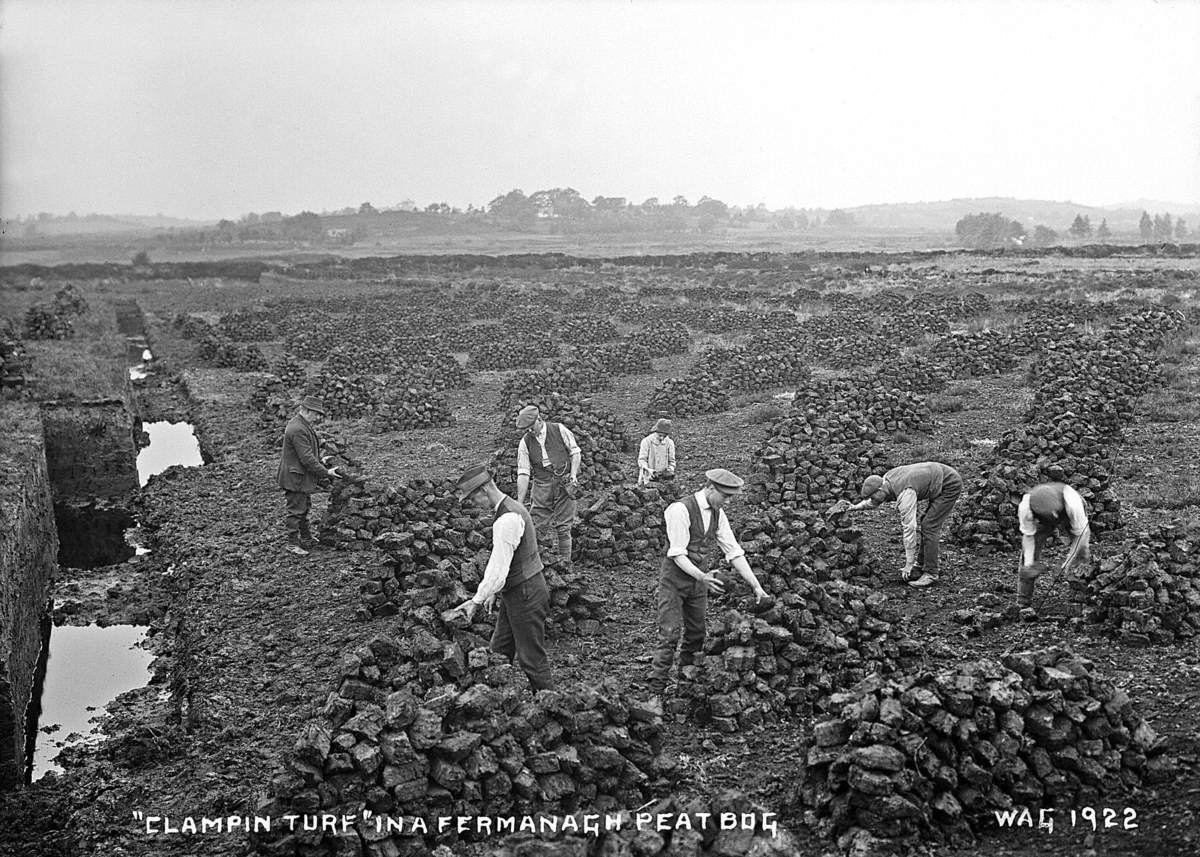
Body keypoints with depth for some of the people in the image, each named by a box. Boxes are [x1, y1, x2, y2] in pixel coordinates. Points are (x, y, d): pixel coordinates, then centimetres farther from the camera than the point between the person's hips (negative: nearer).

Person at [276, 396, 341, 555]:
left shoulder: (304, 426, 9)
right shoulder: (298, 430, -27)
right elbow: (306, 458, -28)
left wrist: (321, 463, 11)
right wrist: (325, 472, -22)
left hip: (303, 476, 11)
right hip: (295, 478, -11)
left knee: (304, 508, 21)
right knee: (296, 511, 0)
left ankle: (306, 539, 33)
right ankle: (293, 543, 10)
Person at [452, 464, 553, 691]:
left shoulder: (507, 520, -26)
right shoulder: (512, 508, 7)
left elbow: (499, 569, -26)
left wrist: (476, 600, -18)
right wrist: (494, 591, 16)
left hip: (525, 595, -10)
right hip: (515, 594, 10)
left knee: (532, 658, 3)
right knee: (499, 651, 17)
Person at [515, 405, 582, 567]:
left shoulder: (559, 430, -3)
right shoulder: (525, 442, 0)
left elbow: (575, 452, 7)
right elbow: (523, 473, -2)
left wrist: (573, 475, -7)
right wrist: (520, 503, -6)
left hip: (564, 483, -2)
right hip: (541, 485, 2)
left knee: (563, 527, -3)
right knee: (538, 525, -5)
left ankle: (565, 563, 4)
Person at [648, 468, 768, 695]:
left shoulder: (717, 514, 3)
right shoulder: (681, 510, -20)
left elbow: (734, 552, 3)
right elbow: (677, 554, -22)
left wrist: (756, 586, -2)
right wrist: (702, 577, -35)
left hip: (699, 579, 7)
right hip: (674, 578, -7)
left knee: (696, 635, 10)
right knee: (669, 636, -9)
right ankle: (656, 689, -4)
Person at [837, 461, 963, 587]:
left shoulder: (905, 493, -29)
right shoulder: (887, 478, -2)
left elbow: (909, 528, -30)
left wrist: (909, 564, -28)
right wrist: (856, 507, 10)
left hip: (950, 485, -10)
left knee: (929, 527, -12)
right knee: (926, 525, 11)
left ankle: (930, 573, -8)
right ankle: (921, 566, 16)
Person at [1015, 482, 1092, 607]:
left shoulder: (1072, 502, -46)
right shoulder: (1025, 508, -40)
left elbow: (1081, 533, -31)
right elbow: (1028, 535, -23)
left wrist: (1068, 561, -32)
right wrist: (1028, 563, -33)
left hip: (1070, 516, 0)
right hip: (1042, 521, 0)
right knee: (1028, 555, -12)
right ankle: (1023, 602, 1)